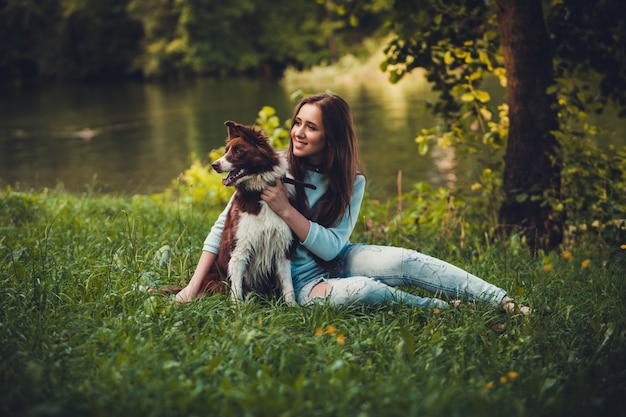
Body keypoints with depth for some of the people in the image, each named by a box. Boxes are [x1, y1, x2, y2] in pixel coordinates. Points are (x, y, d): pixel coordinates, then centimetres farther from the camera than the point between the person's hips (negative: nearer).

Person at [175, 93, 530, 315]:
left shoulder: (351, 182, -5)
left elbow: (331, 246, -13)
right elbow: (225, 225, -5)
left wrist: (285, 209, -25)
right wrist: (194, 287, -11)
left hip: (337, 261, 3)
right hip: (301, 281, -2)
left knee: (405, 261, -26)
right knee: (362, 291, -35)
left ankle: (507, 304, -24)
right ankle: (442, 309, -15)